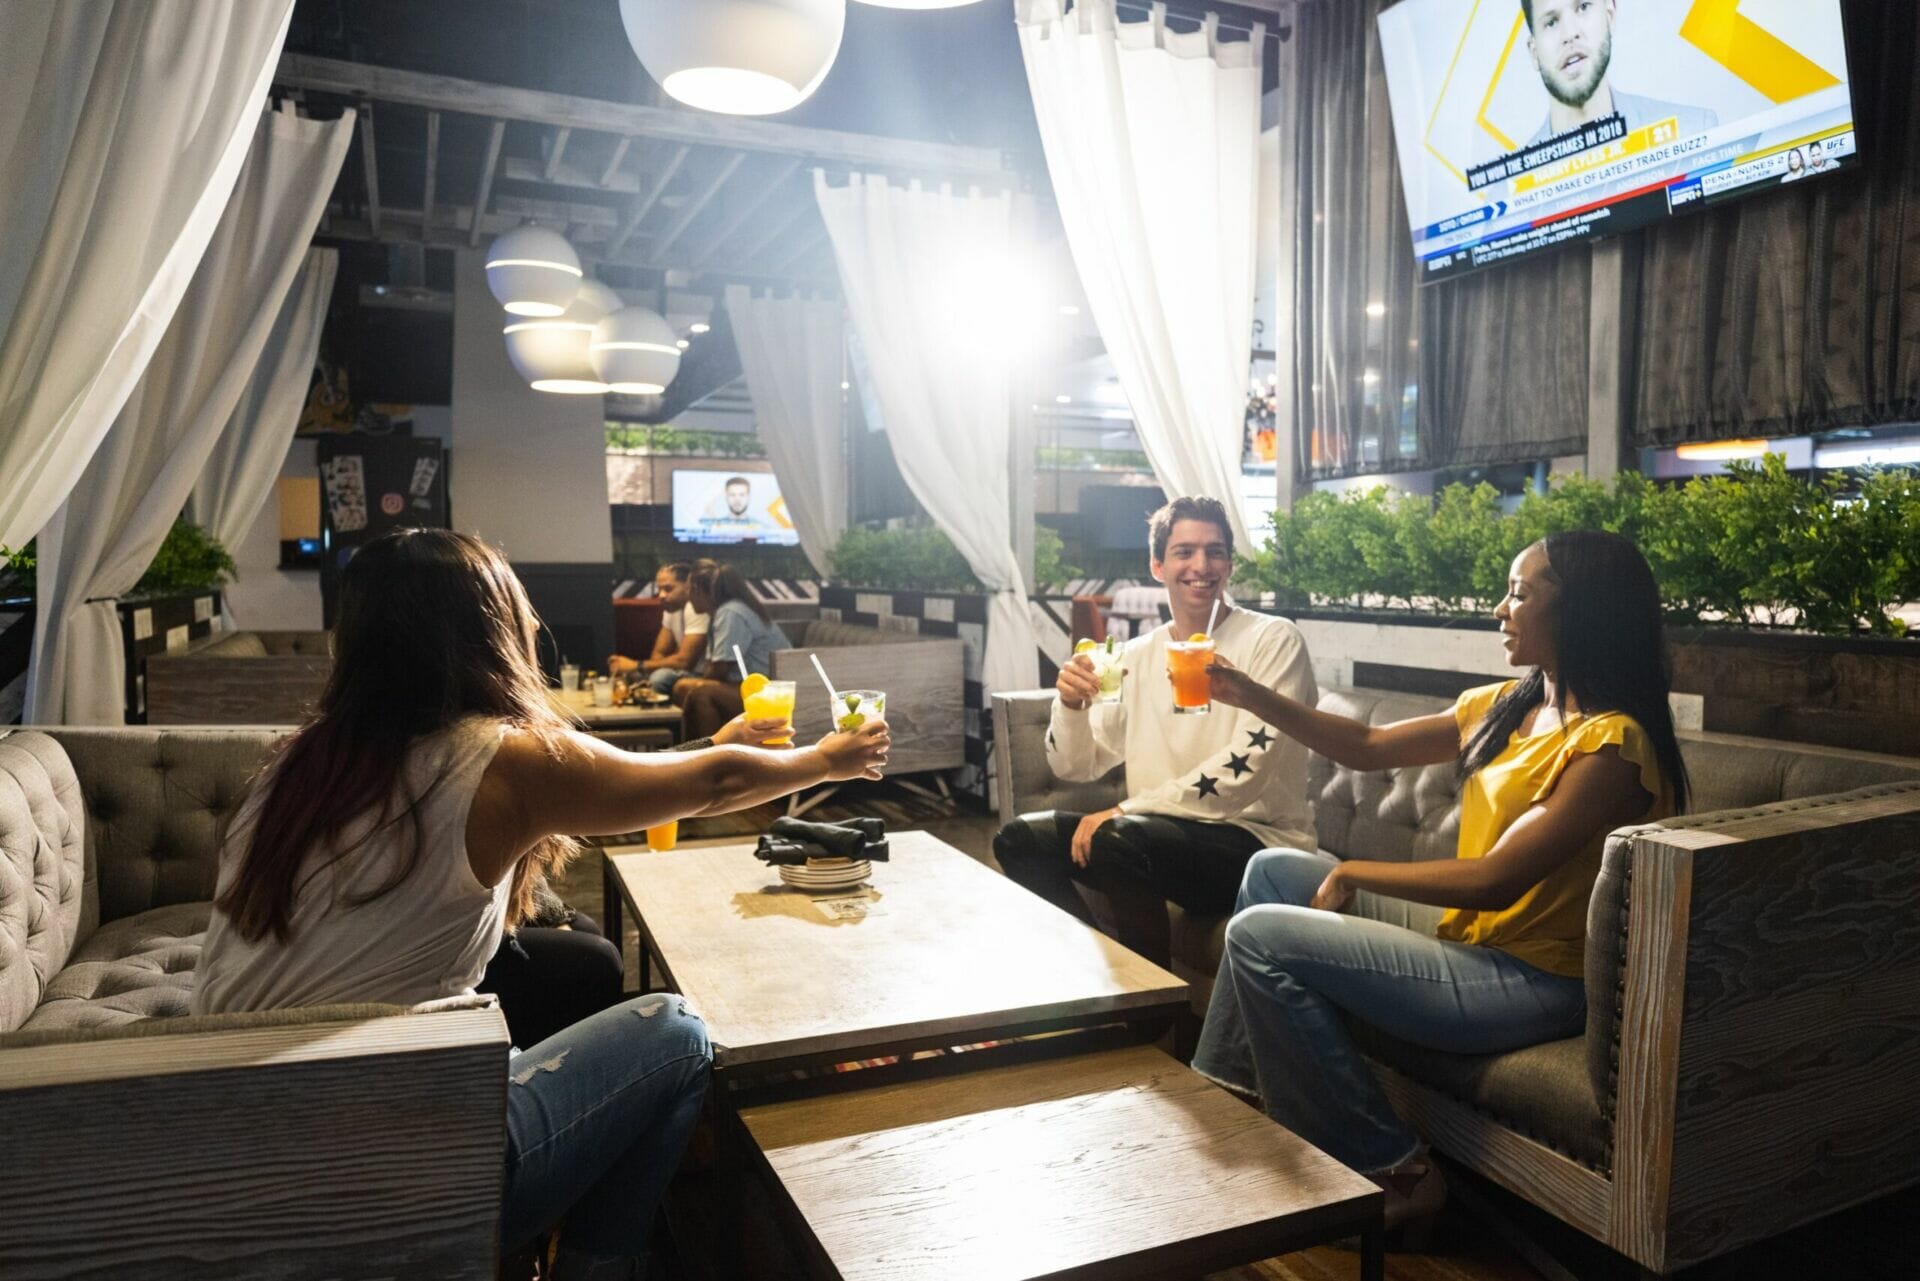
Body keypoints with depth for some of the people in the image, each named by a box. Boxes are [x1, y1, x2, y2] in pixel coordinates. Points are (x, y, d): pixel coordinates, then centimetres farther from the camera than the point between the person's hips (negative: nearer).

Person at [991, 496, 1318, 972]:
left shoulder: (1273, 639, -8)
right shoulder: (1136, 657, 8)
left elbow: (1246, 769, -19)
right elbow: (1076, 768, 8)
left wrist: (1128, 810, -21)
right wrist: (1071, 705, -13)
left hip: (1258, 841, -6)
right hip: (1161, 834, 6)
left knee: (1119, 838, -31)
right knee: (1020, 838, -5)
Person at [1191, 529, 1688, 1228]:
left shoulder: (1608, 743, -20)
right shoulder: (1504, 707, 7)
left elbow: (1494, 880, -26)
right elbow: (1369, 746, 13)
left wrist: (1355, 873, -14)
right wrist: (1251, 696, 3)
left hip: (1534, 982, -9)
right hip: (1471, 932, 9)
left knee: (1260, 935, -15)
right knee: (1273, 871, 11)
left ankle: (1390, 1170, -2)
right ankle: (1223, 1090, 17)